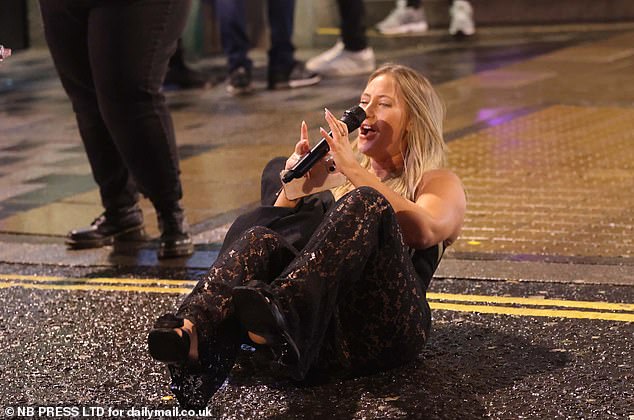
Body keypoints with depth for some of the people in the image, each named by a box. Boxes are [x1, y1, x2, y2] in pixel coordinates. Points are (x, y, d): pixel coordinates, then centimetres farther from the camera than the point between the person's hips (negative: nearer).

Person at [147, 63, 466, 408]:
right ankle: (192, 335, -52)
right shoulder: (338, 179, 33)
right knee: (260, 238, -23)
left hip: (385, 327, -4)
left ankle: (280, 311, -54)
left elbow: (423, 231, -7)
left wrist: (354, 170, -11)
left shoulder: (438, 183, 19)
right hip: (321, 327, 4)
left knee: (364, 204, -27)